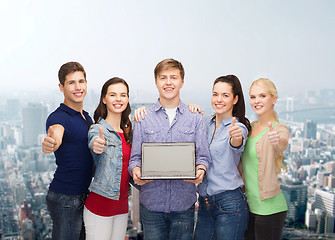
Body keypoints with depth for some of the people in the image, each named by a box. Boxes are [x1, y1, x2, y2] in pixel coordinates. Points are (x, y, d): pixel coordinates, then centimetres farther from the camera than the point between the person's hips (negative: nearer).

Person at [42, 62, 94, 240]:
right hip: (65, 198, -8)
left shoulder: (86, 117, 12)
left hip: (84, 195, 8)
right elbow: (57, 132, -39)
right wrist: (51, 141, -61)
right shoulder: (58, 117, -14)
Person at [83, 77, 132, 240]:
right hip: (100, 205, -6)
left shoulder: (127, 131, 9)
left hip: (122, 205, 6)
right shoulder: (98, 129, -11)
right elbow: (94, 142, -34)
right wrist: (97, 145, -58)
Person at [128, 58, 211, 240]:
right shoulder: (143, 118, 6)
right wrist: (136, 171, -16)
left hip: (184, 203, 0)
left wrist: (200, 170, -17)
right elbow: (135, 157, 5)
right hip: (151, 202, 0)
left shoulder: (195, 118, 7)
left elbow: (203, 156, 4)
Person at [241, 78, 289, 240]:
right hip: (249, 205, 7)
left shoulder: (279, 129, -11)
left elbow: (282, 144, -32)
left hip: (269, 208, -6)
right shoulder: (250, 127, 9)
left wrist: (277, 141, -56)